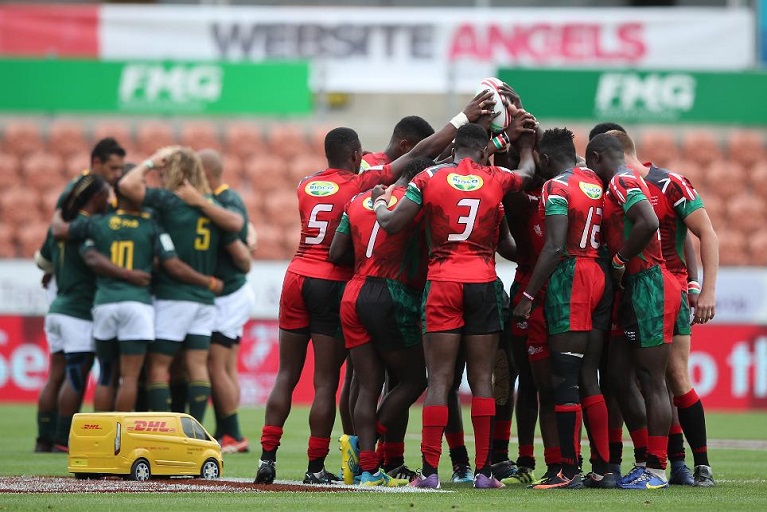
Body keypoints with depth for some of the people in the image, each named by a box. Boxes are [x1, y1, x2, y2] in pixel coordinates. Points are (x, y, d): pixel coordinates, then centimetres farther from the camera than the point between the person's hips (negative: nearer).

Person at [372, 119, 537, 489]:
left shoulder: (430, 179, 0)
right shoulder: (496, 180, 4)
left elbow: (391, 224, 0)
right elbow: (528, 171, 27)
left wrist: (380, 203, 22)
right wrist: (522, 138, 46)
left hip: (442, 284, 0)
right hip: (483, 284, 0)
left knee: (439, 379, 0)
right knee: (482, 378, 5)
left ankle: (430, 470, -4)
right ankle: (483, 471, 4)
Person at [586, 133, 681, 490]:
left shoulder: (622, 183, -11)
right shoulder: (622, 184, 19)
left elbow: (648, 222, -26)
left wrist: (619, 261, -17)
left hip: (648, 286, -10)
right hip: (633, 291, 10)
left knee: (652, 383, -7)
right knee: (619, 378, 12)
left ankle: (657, 470, -6)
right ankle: (650, 463, 16)